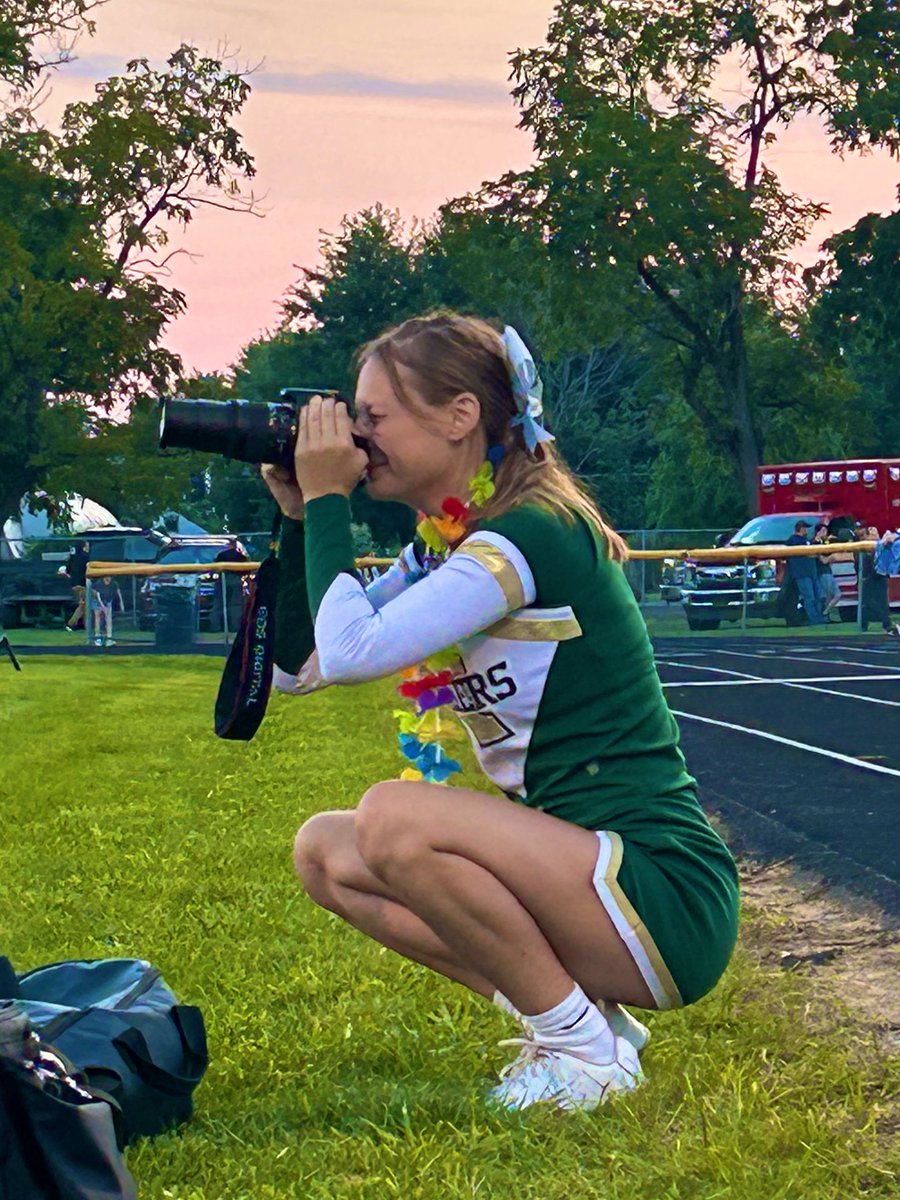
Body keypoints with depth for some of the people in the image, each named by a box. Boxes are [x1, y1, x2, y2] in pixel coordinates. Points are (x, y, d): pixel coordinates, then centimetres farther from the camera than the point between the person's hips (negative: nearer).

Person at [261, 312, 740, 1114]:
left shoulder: (532, 535, -17)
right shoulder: (439, 548, 11)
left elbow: (349, 651, -27)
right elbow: (295, 666, 13)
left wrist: (328, 498, -14)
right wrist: (298, 516, 5)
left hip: (668, 897, -10)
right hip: (578, 865, 10)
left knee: (393, 818, -26)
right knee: (324, 852, 7)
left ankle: (582, 1043, -8)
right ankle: (573, 1010, 6)